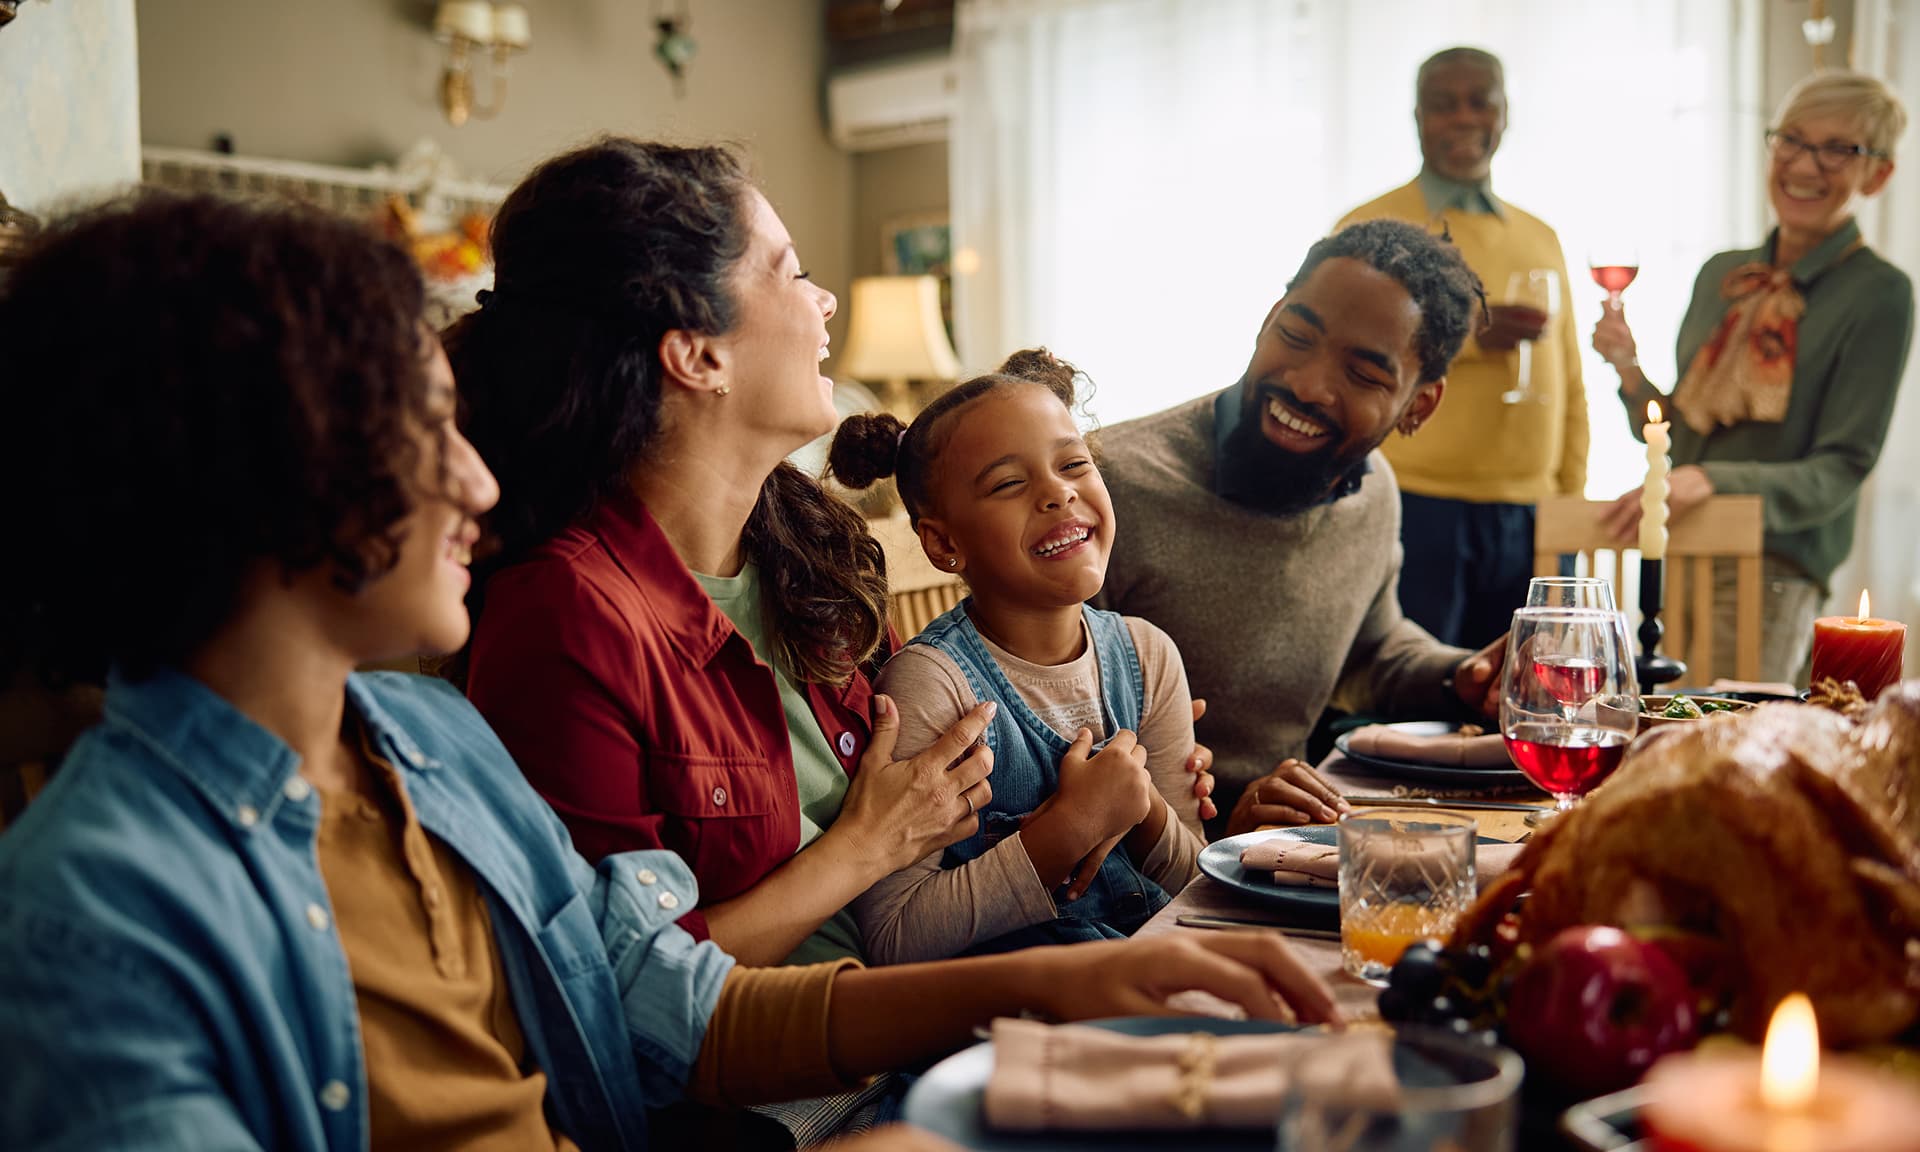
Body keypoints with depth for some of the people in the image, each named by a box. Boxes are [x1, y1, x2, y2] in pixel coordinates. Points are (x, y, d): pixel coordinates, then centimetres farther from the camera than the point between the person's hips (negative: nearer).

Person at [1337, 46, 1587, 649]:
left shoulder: (1540, 237, 17)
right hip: (1417, 508, -5)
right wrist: (1469, 332, -18)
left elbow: (1568, 384, 18)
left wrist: (1573, 497, 12)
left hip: (1529, 516, 5)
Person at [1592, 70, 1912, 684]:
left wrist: (1708, 480, -25)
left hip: (1772, 569, -5)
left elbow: (1841, 471, -11)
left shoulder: (1879, 293, -5)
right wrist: (1630, 367, -2)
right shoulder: (1722, 275, 13)